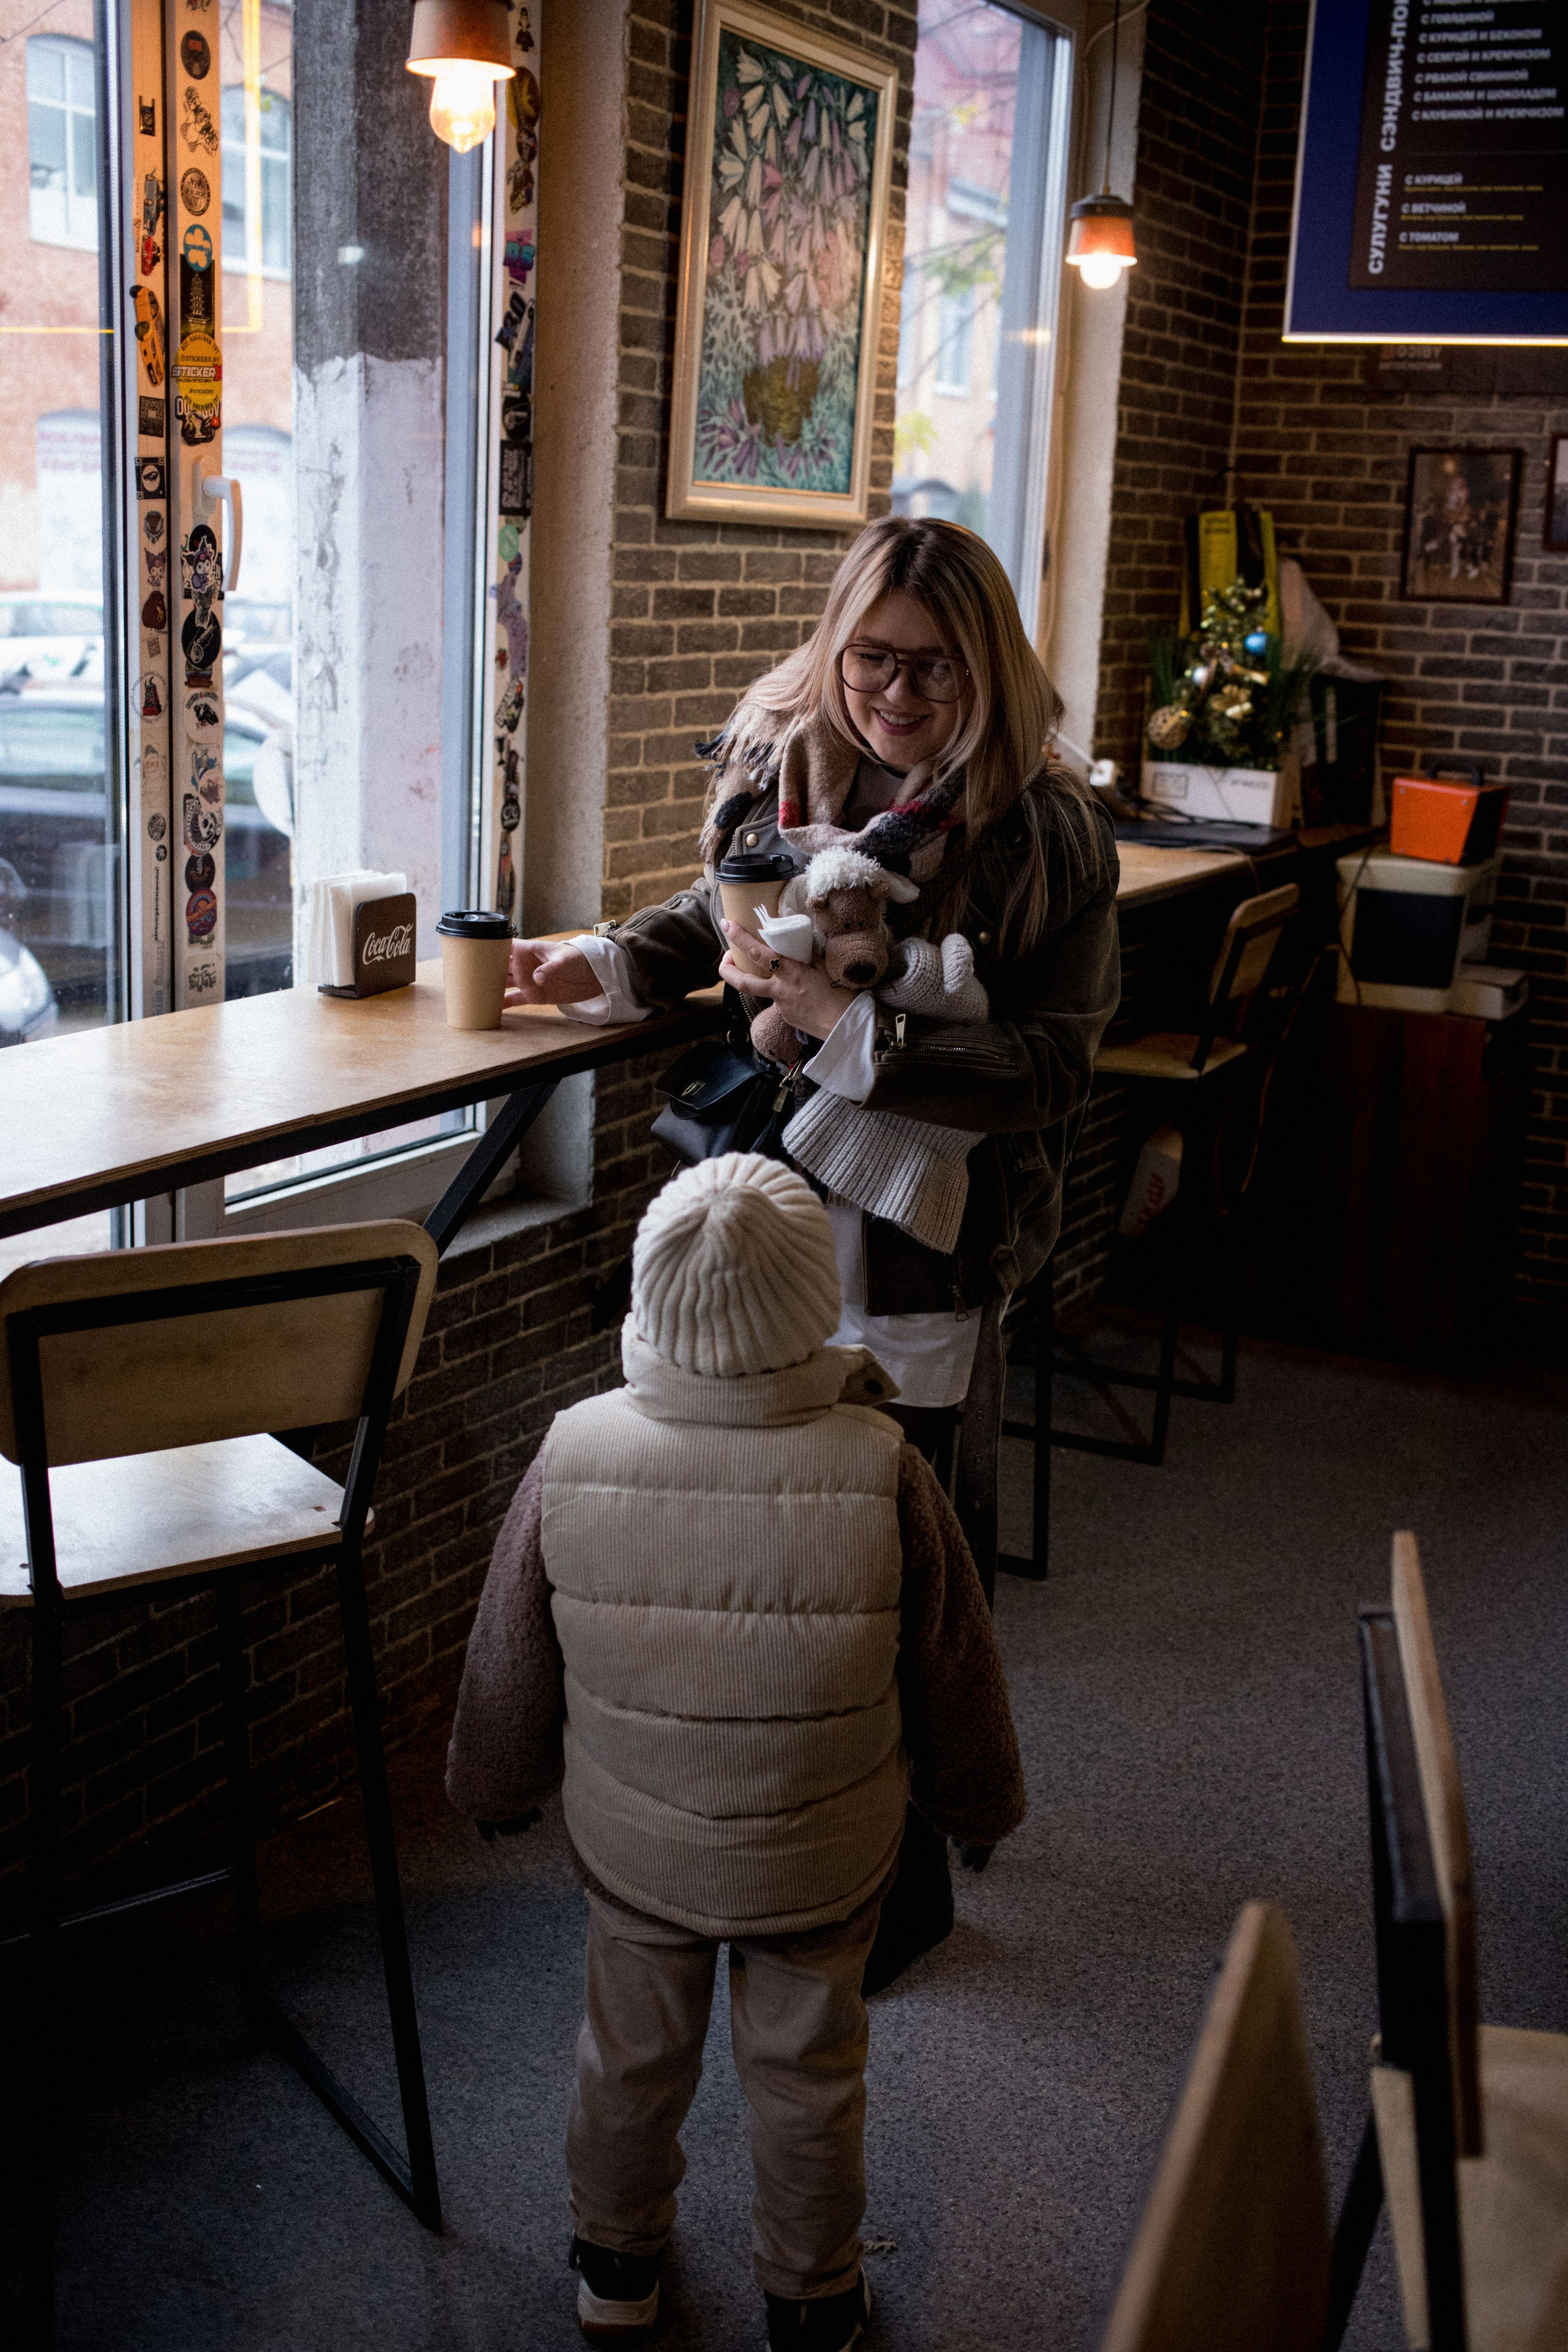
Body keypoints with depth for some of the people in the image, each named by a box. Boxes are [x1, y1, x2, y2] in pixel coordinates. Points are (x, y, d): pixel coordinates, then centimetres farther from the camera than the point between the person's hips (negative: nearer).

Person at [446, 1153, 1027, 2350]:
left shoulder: (573, 1455, -22)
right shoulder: (884, 1470, -27)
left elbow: (510, 1662, -7)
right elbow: (953, 1671, -12)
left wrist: (495, 1786, 13)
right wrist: (981, 1798, 9)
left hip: (633, 1846, 2)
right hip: (823, 1863, -1)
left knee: (633, 2054, 26)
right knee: (810, 2076, 22)